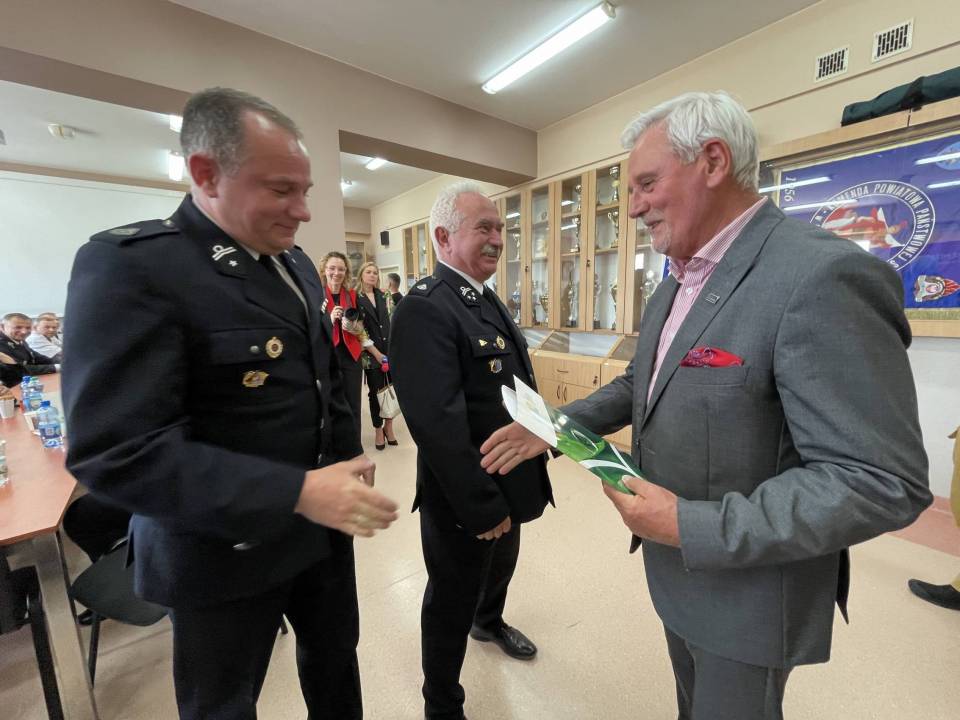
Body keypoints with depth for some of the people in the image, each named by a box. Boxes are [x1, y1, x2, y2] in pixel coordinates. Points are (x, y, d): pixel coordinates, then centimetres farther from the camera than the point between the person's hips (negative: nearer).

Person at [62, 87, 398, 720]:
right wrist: (297, 492, -30)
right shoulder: (131, 264, -20)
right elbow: (116, 452, -26)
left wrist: (349, 466, 6)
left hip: (323, 524, 7)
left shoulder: (296, 263, 4)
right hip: (230, 550, -6)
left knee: (336, 659, 28)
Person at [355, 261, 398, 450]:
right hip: (371, 354, -3)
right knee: (376, 391, 4)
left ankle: (388, 425, 22)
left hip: (391, 350, 3)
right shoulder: (355, 298, -1)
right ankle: (379, 429, 21)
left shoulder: (384, 296, 11)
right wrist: (376, 354, -10)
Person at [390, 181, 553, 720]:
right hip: (466, 499, -9)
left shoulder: (488, 300, 7)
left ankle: (491, 622, 63)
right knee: (452, 603, 15)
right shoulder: (425, 308, -24)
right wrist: (481, 507, -22)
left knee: (501, 565, 32)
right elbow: (439, 426, -29)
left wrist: (537, 459, 13)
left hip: (511, 483, 9)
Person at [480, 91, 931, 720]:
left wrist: (691, 526, -27)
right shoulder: (678, 281, 3)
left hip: (749, 589, -7)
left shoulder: (823, 275, -26)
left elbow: (881, 480, -27)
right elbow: (642, 385, 11)